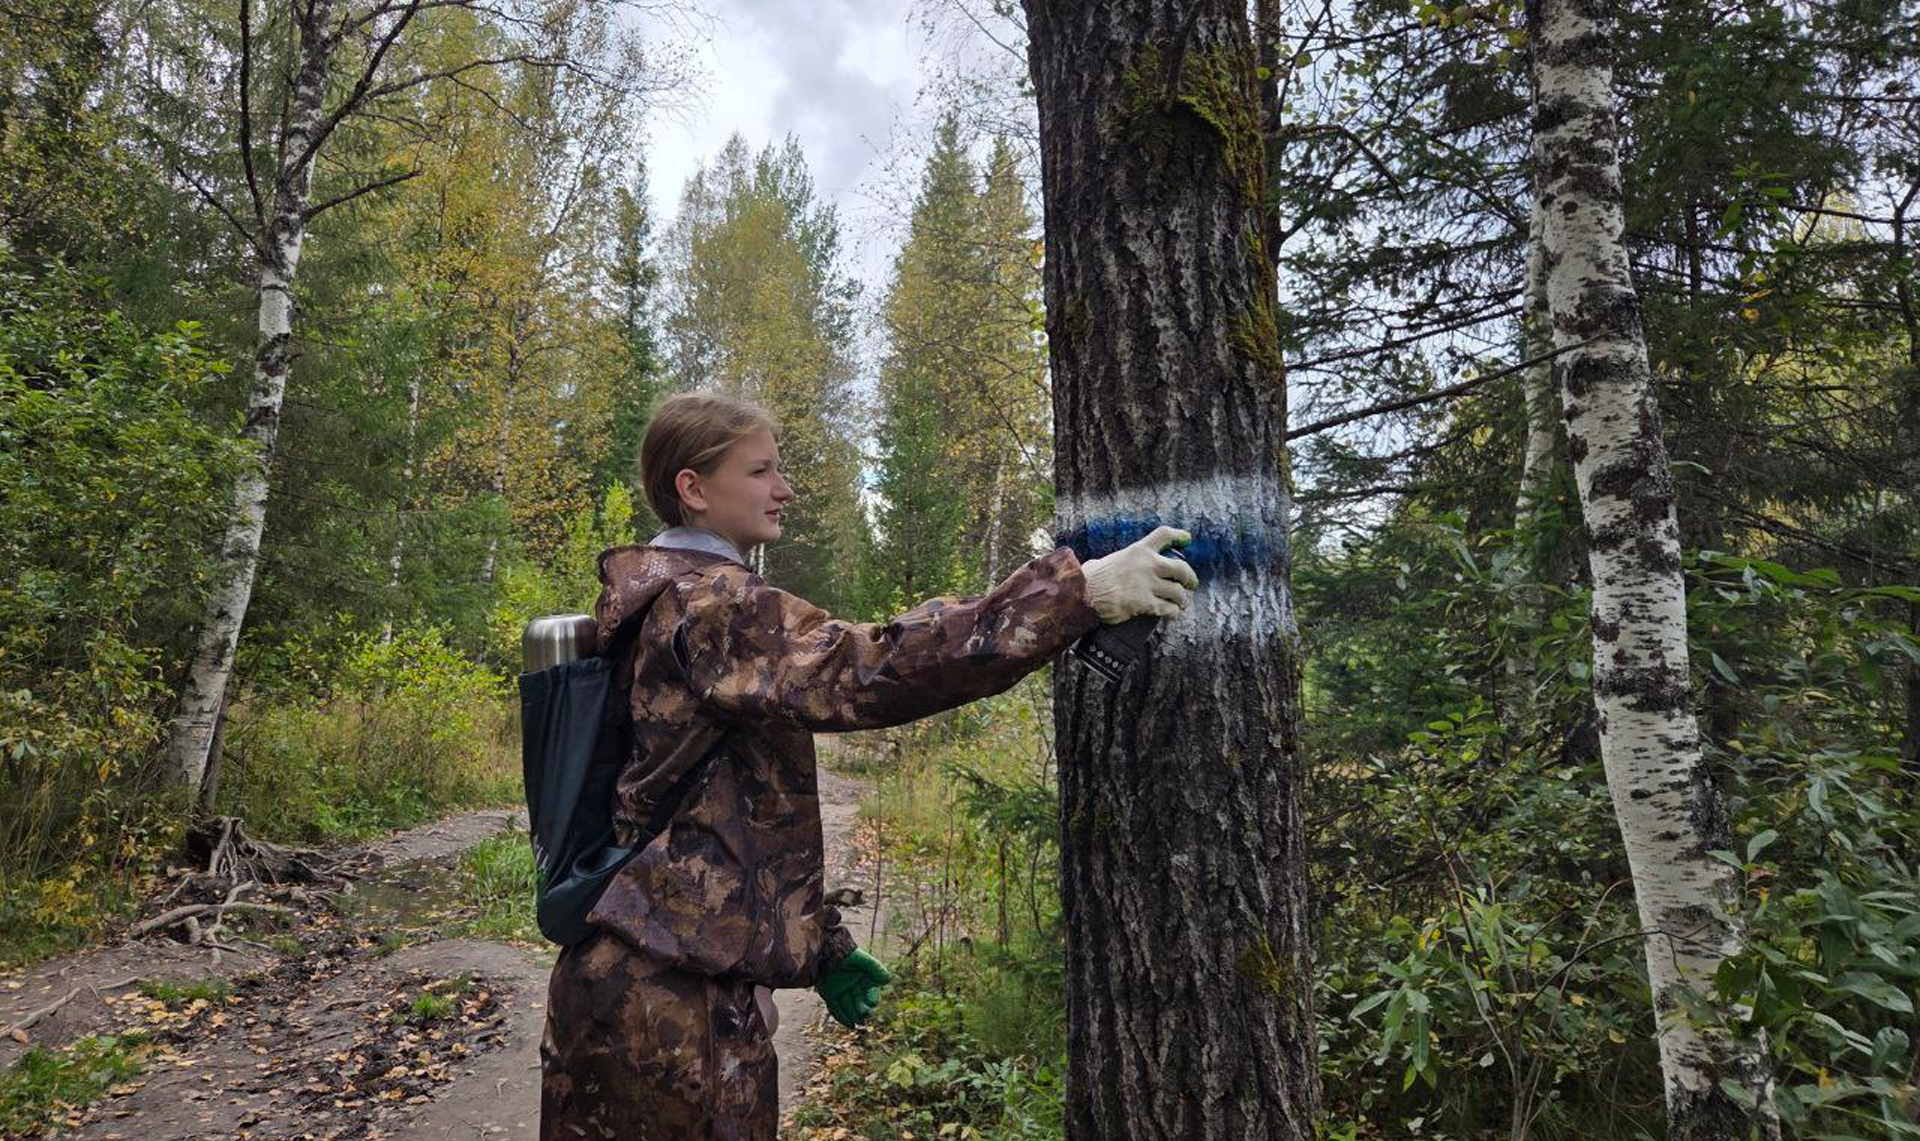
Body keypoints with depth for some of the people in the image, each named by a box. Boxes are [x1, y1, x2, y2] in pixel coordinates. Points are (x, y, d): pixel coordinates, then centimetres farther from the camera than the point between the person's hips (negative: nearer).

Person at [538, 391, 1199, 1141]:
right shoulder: (711, 603, -16)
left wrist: (817, 943, 15)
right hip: (675, 992, -10)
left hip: (624, 967, 10)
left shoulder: (659, 604, 14)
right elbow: (861, 672, -35)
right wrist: (1079, 593, -36)